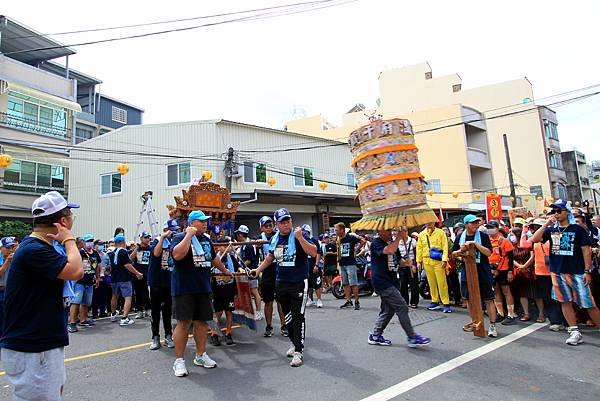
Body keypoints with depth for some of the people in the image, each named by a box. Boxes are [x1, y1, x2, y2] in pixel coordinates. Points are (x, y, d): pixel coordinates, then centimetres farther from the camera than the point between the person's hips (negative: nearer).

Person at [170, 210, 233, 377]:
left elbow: (214, 257, 28)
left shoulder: (206, 239, 13)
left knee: (202, 321, 11)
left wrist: (224, 270, 37)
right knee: (184, 322, -4)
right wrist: (189, 235, -23)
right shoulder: (180, 237, -8)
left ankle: (201, 355, 25)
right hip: (184, 288, -6)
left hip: (203, 288, 7)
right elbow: (177, 255, -29)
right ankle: (179, 360, 8)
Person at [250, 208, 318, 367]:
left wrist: (300, 238, -35)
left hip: (299, 283, -6)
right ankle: (295, 343, 34)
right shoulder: (275, 239, 5)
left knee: (298, 317, -3)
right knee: (287, 316, 17)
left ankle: (299, 351, 6)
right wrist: (258, 270, 18)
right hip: (281, 283, 6)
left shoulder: (298, 236, -13)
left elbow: (313, 253, -26)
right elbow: (270, 257, 22)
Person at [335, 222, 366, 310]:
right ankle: (348, 301, 18)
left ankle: (356, 301, 2)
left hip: (351, 263, -7)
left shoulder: (351, 236, -10)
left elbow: (363, 241, -11)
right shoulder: (338, 239, 11)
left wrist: (356, 249, -6)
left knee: (353, 283, -6)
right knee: (345, 283, 10)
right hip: (342, 264, 7)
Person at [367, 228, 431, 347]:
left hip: (390, 281, 10)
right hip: (383, 282, -10)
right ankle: (412, 338, 1)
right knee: (402, 308, -8)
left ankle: (375, 336, 22)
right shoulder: (376, 243, -13)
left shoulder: (391, 242, 15)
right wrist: (399, 237, -23)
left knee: (388, 310, 13)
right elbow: (390, 251, -33)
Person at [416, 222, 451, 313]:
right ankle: (435, 301, 22)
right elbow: (419, 248, 11)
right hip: (427, 262, 4)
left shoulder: (440, 232, 0)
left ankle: (446, 303, 2)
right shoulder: (422, 234, 10)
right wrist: (418, 261, 7)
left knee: (442, 283, -4)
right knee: (431, 283, 11)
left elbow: (445, 246, -5)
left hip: (438, 261, -4)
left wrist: (444, 260, -14)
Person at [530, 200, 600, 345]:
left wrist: (587, 271, -7)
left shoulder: (577, 229, -2)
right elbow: (534, 240, -4)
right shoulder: (551, 230, 8)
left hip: (577, 272, -4)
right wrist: (546, 224, -9)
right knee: (565, 302, 7)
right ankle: (575, 332, 15)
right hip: (557, 272, 4)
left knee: (588, 304, -2)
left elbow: (586, 250, -2)